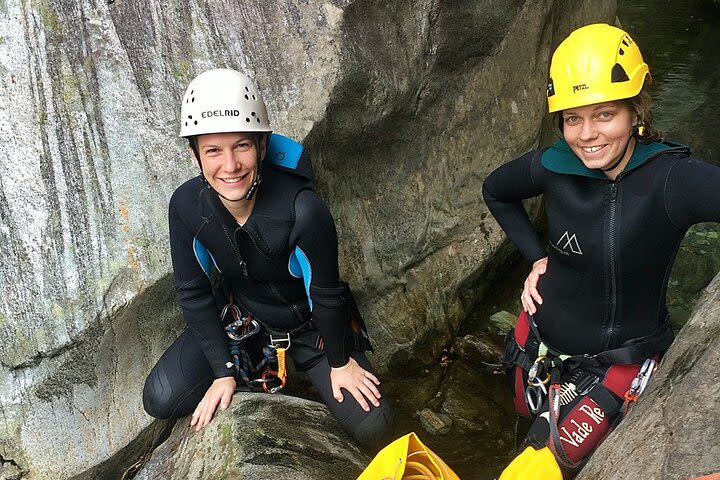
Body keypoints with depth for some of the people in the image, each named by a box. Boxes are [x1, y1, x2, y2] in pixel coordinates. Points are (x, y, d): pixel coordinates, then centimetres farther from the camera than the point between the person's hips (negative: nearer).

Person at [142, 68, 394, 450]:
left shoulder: (303, 210, -35)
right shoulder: (185, 205, -22)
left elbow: (326, 292, -21)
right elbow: (194, 292, -10)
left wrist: (339, 361, -7)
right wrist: (224, 371, -8)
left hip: (310, 323, -2)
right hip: (240, 318, 3)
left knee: (372, 428, -8)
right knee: (160, 400, -10)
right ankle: (254, 369, 14)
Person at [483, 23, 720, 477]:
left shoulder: (672, 178, -26)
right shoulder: (553, 167, -15)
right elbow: (496, 192, 4)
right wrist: (537, 256, -2)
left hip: (623, 361, -3)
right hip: (544, 338, 4)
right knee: (531, 420, 28)